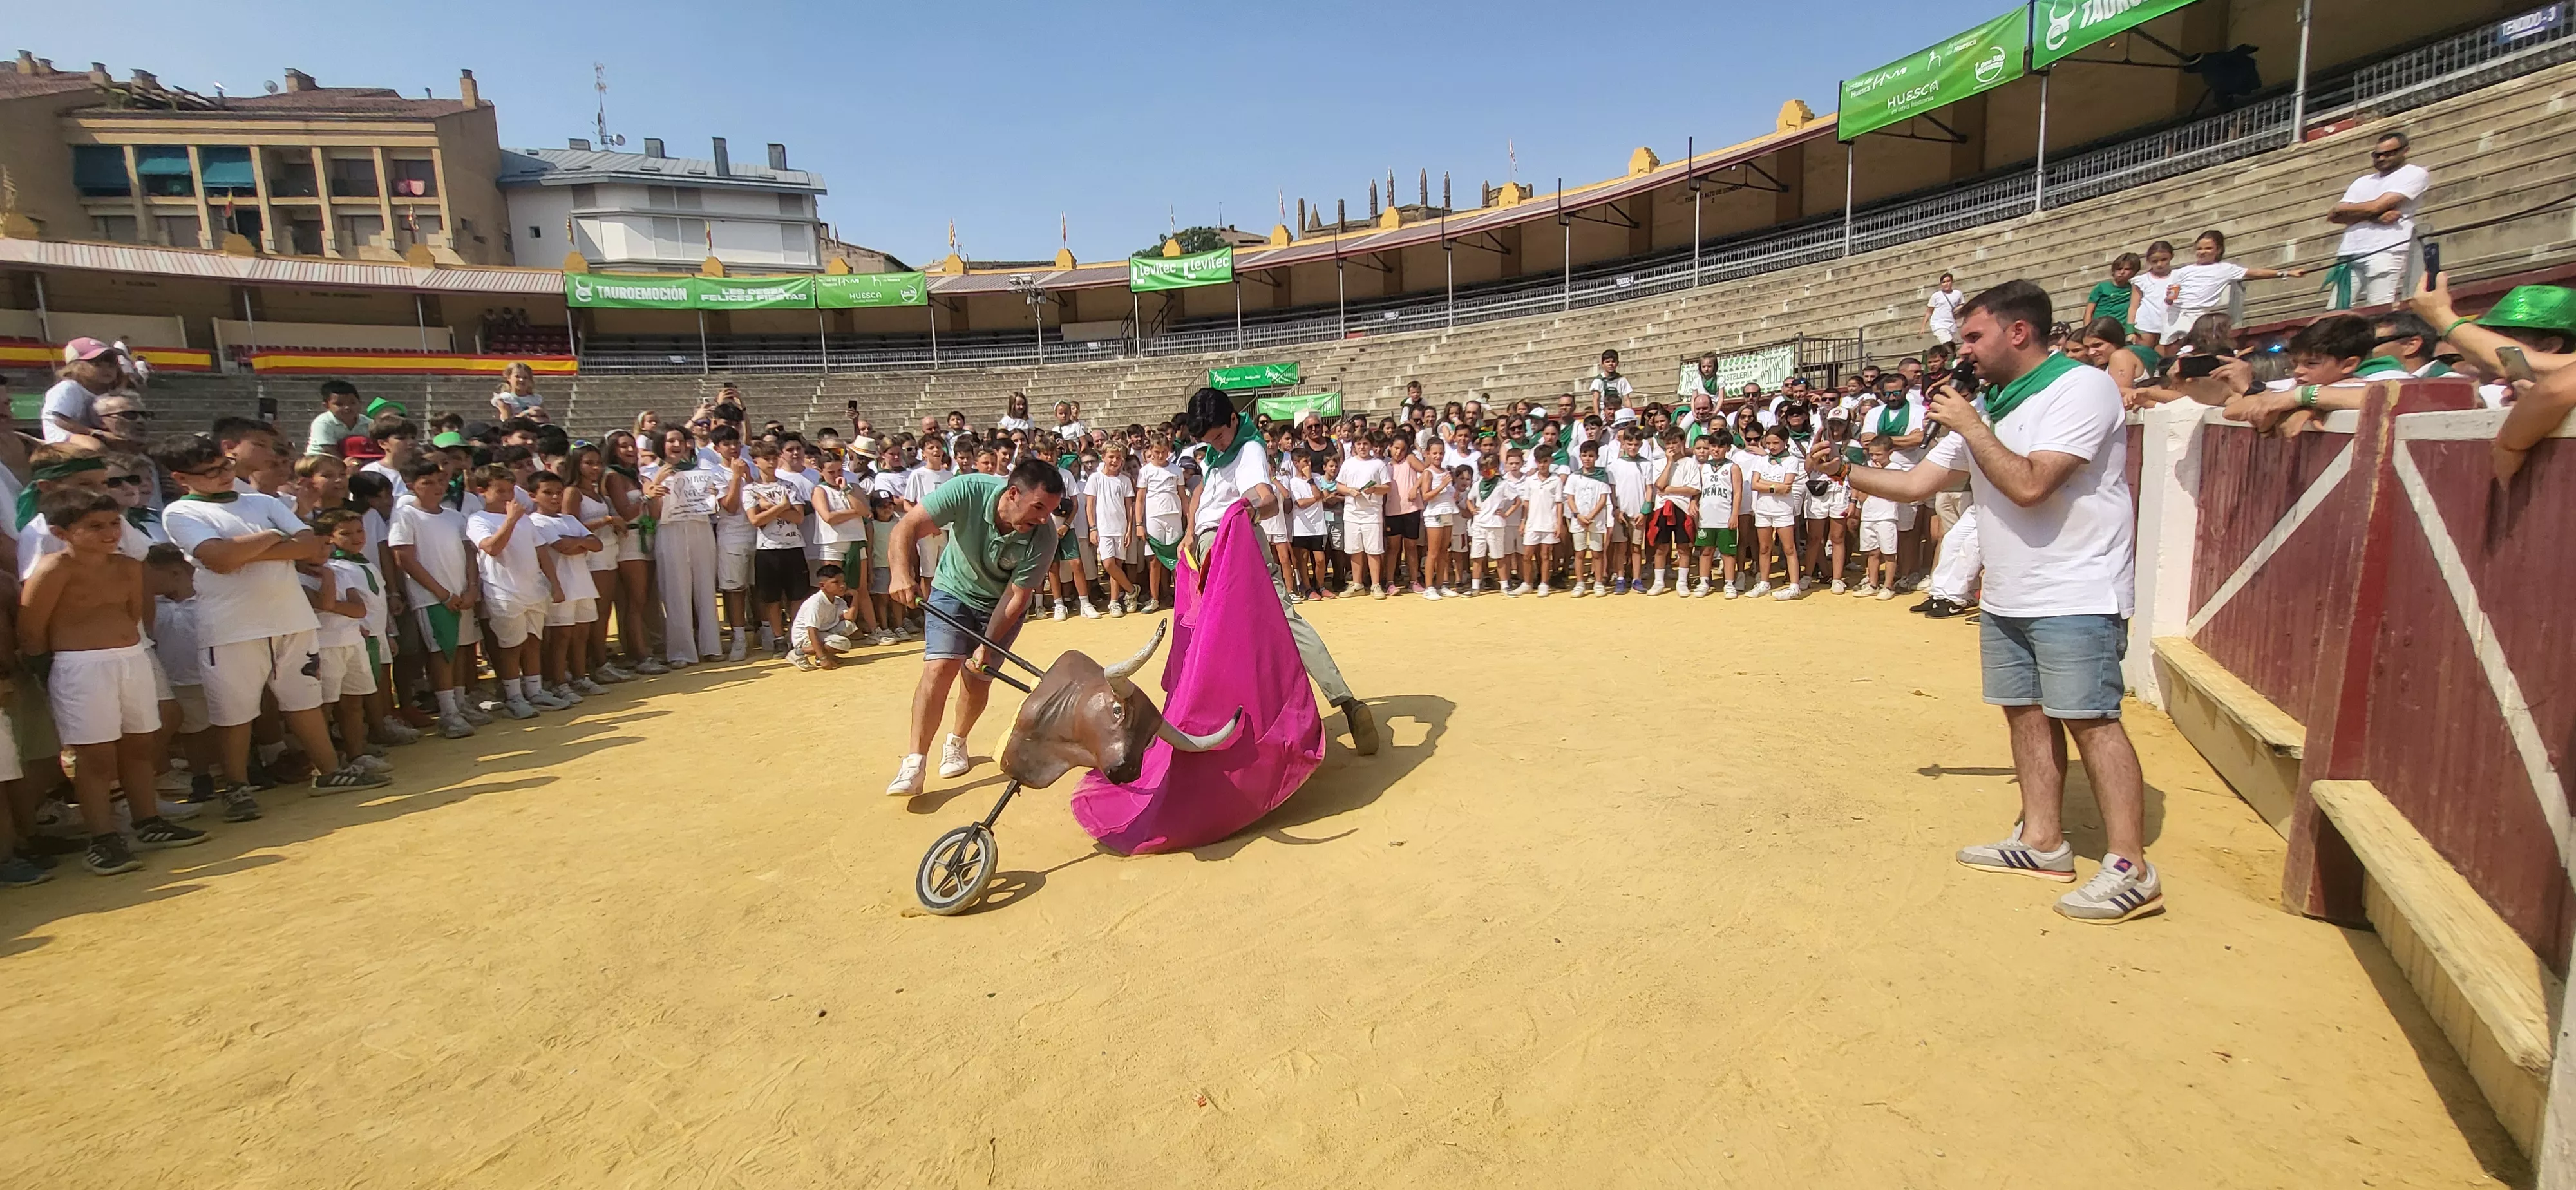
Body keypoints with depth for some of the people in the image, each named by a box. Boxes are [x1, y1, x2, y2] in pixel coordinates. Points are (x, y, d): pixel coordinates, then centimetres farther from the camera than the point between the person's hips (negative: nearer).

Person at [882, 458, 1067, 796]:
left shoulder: (1043, 537, -30)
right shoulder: (969, 491, -32)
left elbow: (1017, 596, -22)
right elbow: (907, 527, -31)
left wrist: (987, 645, -24)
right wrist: (902, 573, -48)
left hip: (1001, 604, 1)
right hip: (953, 591, -1)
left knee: (978, 678, 1)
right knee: (940, 667, -15)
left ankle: (956, 744, 31)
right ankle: (914, 765, -10)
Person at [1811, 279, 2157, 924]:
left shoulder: (2082, 388, -13)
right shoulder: (1990, 407, 13)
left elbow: (2029, 486, -24)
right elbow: (1917, 483, 13)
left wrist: (1968, 425, -15)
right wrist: (1844, 471, 1)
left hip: (2075, 596, -8)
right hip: (2007, 596, 8)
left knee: (2091, 720, -8)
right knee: (2027, 713, 10)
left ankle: (2131, 868, -2)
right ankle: (2043, 841, 20)